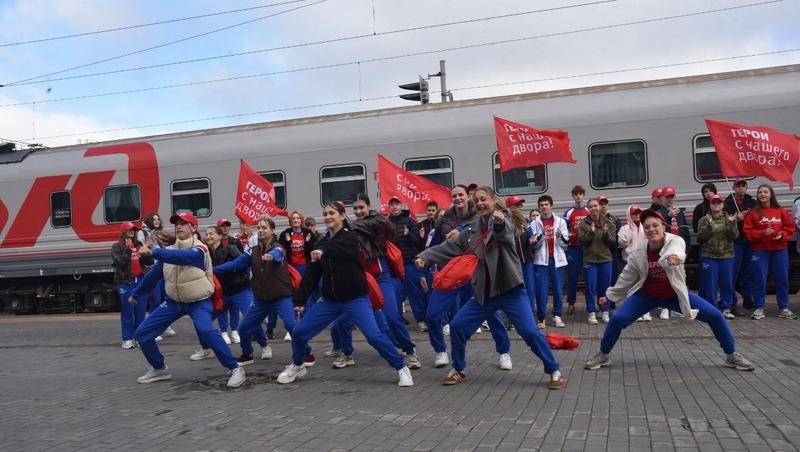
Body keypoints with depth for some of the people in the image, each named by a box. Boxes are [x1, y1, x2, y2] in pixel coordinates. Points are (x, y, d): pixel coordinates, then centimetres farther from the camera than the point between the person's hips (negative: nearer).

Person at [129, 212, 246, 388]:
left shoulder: (199, 249, -19)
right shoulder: (169, 251, 1)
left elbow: (182, 256, -42)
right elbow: (154, 274, 14)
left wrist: (153, 252, -51)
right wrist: (136, 294, 24)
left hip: (198, 302, -7)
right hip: (174, 301, 7)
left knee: (207, 331, -33)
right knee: (142, 333, 4)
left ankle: (235, 369, -21)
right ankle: (160, 369, 25)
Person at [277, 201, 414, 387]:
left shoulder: (350, 238, -12)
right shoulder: (322, 243, 8)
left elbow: (339, 248, -37)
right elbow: (311, 274, 8)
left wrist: (323, 251, -58)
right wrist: (299, 299, 0)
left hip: (356, 299, -6)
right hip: (330, 299, 6)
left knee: (374, 336, -20)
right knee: (298, 332, 3)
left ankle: (402, 368, -1)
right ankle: (297, 366, 30)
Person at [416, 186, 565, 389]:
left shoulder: (504, 222, -8)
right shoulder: (471, 230, 8)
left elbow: (505, 232, -32)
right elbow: (449, 247, 8)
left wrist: (500, 223, -56)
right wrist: (424, 257, -5)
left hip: (510, 290, -5)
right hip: (484, 292, 5)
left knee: (529, 331, -13)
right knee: (457, 326, 3)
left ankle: (554, 371, 7)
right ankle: (458, 370, 21)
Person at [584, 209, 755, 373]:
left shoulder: (675, 241, -23)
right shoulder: (638, 253, -17)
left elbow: (676, 250, -51)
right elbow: (626, 278, -1)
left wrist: (673, 256, -76)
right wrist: (610, 295, 6)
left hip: (675, 295, 0)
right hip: (647, 295, 0)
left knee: (715, 315, -8)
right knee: (617, 319, -18)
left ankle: (732, 356, 15)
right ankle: (603, 356, 4)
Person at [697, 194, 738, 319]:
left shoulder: (730, 219, 6)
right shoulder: (704, 220, 3)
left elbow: (734, 236, -4)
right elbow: (700, 237, -6)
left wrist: (731, 224, -19)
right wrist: (709, 225, -18)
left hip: (727, 256, 1)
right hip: (710, 257, -1)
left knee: (727, 283, 6)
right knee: (710, 284, 1)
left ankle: (726, 308, 16)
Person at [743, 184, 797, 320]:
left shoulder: (781, 211, 5)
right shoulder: (753, 213, -1)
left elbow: (790, 227, 7)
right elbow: (748, 231, -4)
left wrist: (782, 235, -12)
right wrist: (762, 233, -18)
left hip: (780, 250, 2)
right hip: (760, 251, -2)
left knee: (782, 279, 7)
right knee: (760, 280, 0)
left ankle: (784, 308, 18)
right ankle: (759, 308, 10)